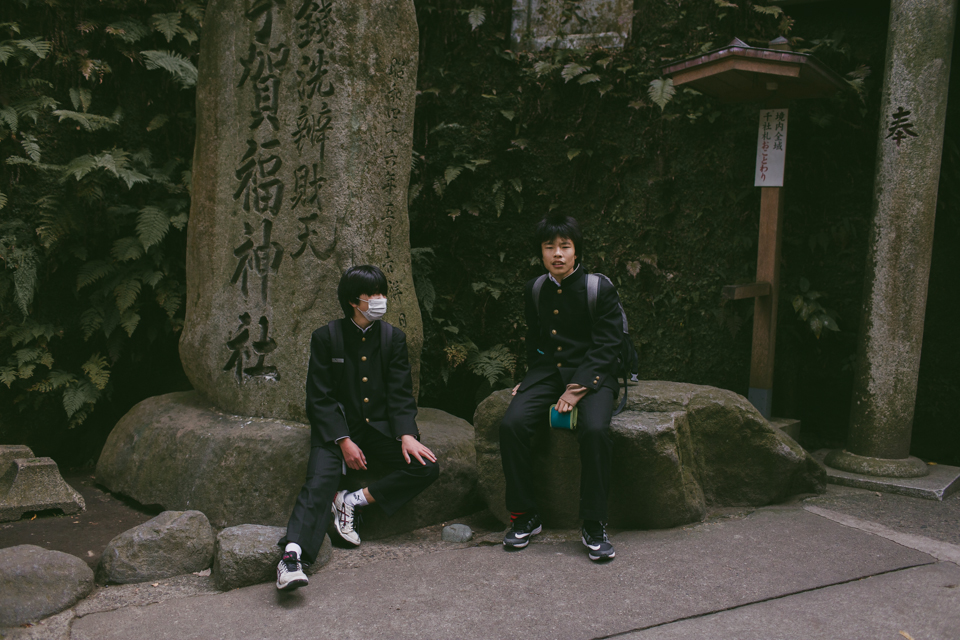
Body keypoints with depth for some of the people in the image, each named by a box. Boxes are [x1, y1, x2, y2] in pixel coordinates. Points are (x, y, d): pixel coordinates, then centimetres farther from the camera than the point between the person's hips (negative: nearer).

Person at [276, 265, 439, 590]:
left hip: (379, 428, 3)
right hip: (335, 429, -3)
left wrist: (406, 435, -13)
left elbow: (401, 395, 5)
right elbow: (320, 399, -3)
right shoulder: (326, 337, 0)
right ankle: (292, 556, -39)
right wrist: (343, 441, -16)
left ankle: (353, 502, -12)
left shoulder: (394, 338, 8)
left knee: (427, 467, -18)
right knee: (319, 481, -28)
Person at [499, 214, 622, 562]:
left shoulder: (601, 288, -5)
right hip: (547, 372, 4)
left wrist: (577, 389, -19)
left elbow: (605, 347, -10)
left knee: (595, 429, -33)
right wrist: (532, 380, 7)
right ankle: (525, 516, -6)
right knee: (511, 424, -23)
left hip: (592, 375, -4)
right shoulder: (534, 290, 10)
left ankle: (594, 526, -17)